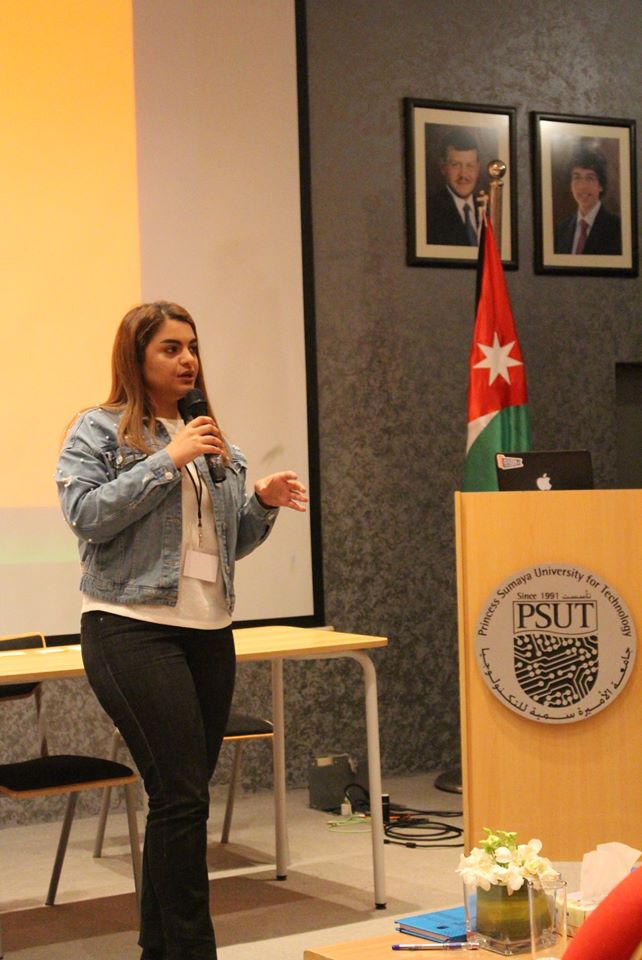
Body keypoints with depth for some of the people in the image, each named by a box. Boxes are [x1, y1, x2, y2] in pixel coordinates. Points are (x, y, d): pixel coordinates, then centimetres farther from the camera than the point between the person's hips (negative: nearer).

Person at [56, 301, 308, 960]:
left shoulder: (214, 440, 17)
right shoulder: (100, 430, 1)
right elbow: (85, 513, -14)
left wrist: (263, 504, 1)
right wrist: (167, 461, -15)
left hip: (210, 632, 6)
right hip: (132, 629, -6)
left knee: (179, 801, 8)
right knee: (182, 796, -13)